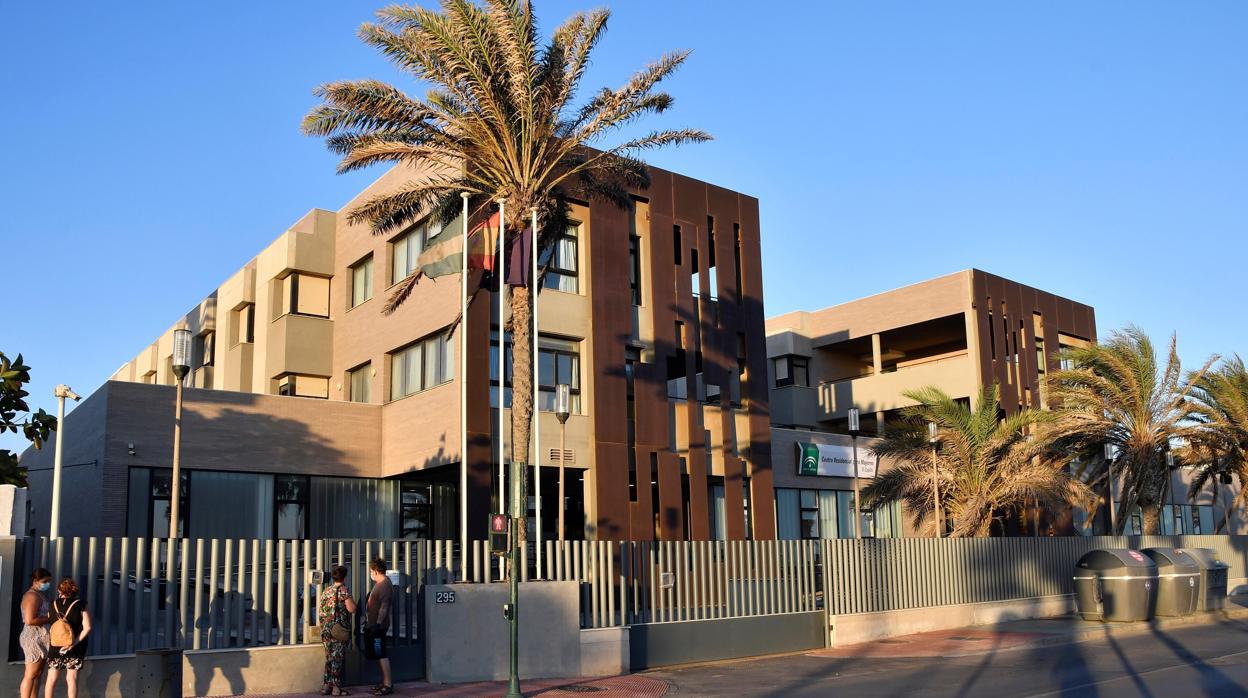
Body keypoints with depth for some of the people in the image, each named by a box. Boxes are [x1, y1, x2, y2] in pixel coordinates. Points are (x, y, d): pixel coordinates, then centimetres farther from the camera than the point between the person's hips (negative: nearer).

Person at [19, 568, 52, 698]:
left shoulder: (39, 595, 16)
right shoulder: (32, 596, -15)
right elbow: (30, 620, -24)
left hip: (41, 639, 10)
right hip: (35, 638, -10)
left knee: (38, 674, 11)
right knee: (31, 675, -7)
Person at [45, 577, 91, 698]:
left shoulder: (53, 604, 0)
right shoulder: (80, 604, -7)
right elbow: (87, 628, -15)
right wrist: (74, 643, -13)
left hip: (56, 646, 2)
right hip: (76, 647, -2)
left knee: (52, 678, 12)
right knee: (71, 679, 3)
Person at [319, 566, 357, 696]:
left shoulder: (326, 591, 12)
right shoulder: (344, 590, -9)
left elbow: (319, 611, 17)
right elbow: (352, 609, -16)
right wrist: (352, 600, 3)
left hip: (325, 630, 6)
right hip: (340, 630, -6)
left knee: (329, 658, 14)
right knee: (337, 658, -2)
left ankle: (326, 686, 16)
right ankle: (336, 687, 0)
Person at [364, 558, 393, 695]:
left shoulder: (385, 585, -16)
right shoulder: (379, 584, 15)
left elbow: (384, 607, -23)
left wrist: (378, 624, -27)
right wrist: (368, 620, 25)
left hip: (378, 626, -10)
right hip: (372, 625, 10)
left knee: (381, 655, -7)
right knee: (378, 655, 14)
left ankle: (388, 685, -4)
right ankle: (385, 682, 21)